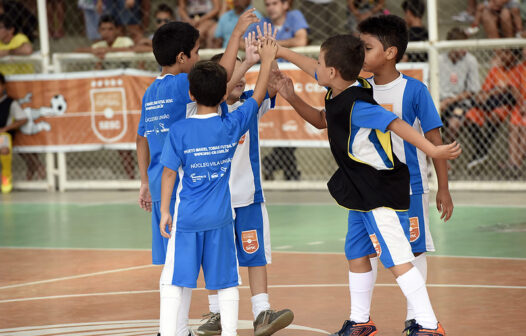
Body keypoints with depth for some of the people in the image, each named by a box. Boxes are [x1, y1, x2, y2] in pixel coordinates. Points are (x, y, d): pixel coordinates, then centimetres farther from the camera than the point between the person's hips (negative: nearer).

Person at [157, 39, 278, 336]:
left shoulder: (180, 131, -10)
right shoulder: (232, 126, -5)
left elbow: (170, 172, -6)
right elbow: (258, 97, 8)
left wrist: (164, 210, 3)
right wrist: (267, 61, 19)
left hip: (187, 217, -2)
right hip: (220, 217, 2)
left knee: (174, 281, 3)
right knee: (227, 280, 11)